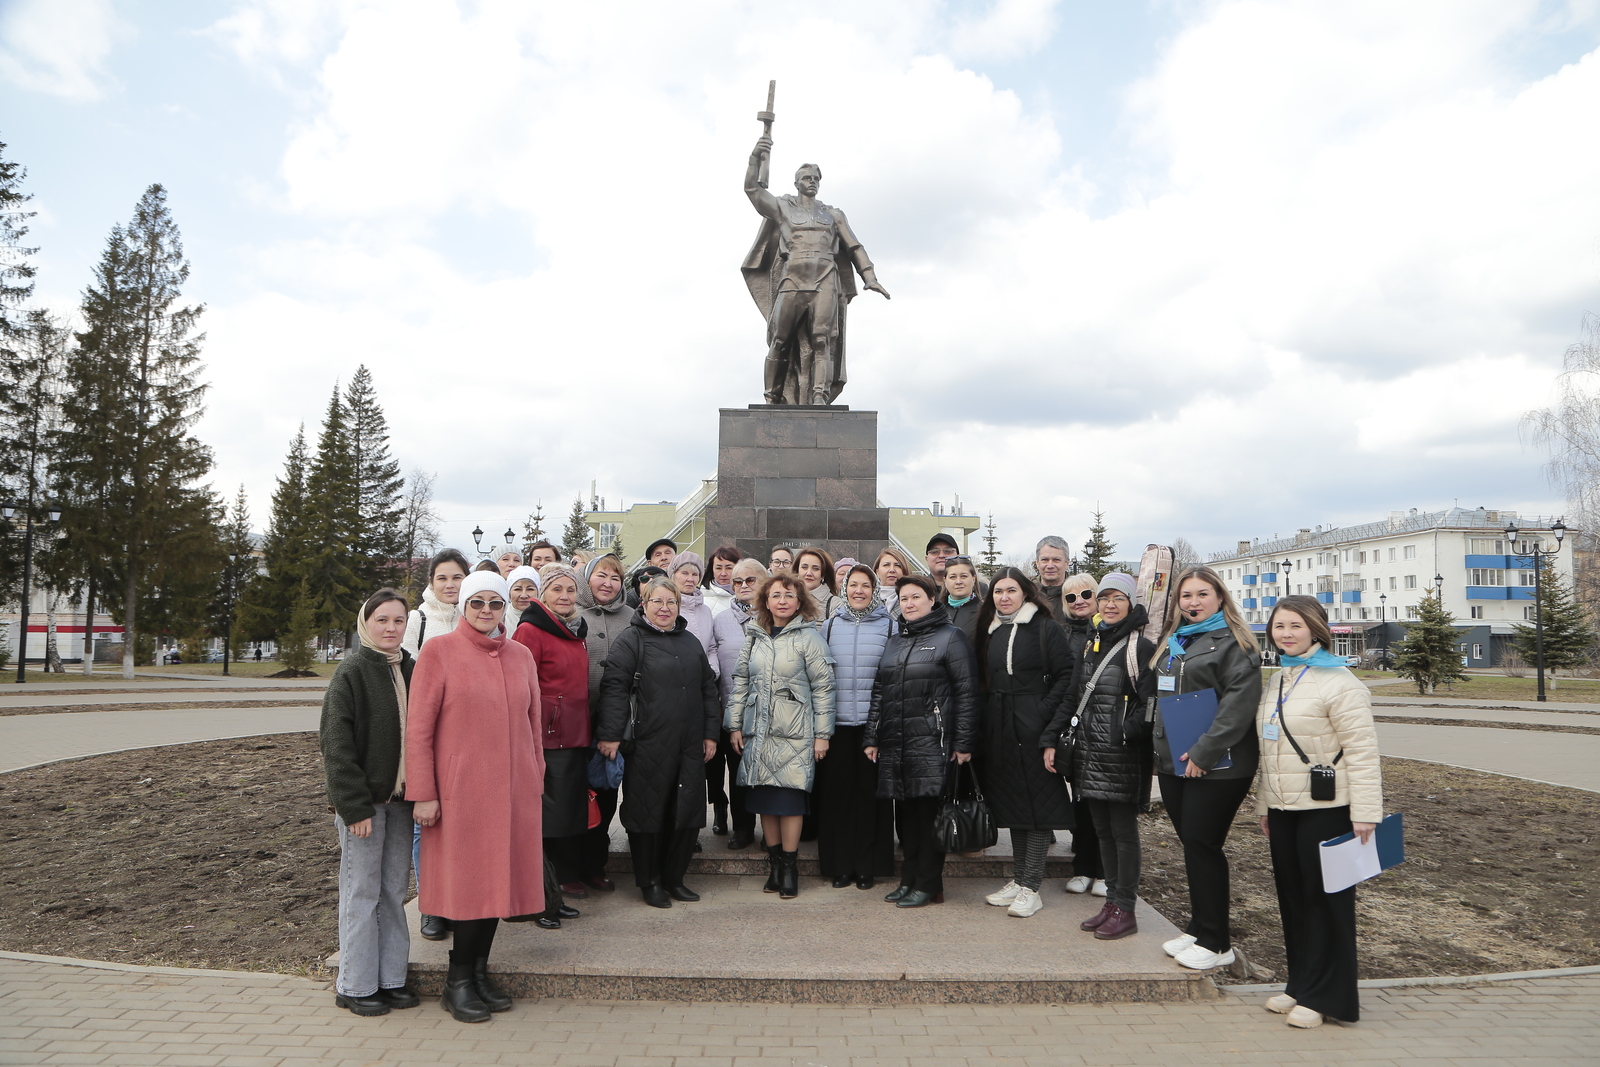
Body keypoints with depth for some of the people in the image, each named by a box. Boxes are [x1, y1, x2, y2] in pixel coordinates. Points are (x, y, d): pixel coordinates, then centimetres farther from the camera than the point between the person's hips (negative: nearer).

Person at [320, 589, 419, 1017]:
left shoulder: (412, 671, 7)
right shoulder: (351, 673, -9)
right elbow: (336, 743, -12)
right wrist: (354, 805, -16)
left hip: (400, 797, 5)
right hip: (364, 799, -5)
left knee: (395, 890, 12)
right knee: (362, 892, 4)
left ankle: (391, 977, 22)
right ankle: (355, 985, 16)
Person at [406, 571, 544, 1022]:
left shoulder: (520, 655, 9)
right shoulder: (438, 651, -4)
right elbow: (418, 728, -6)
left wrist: (537, 779, 13)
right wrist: (423, 793, -10)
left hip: (513, 790, 4)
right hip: (460, 789, -4)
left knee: (499, 877, 10)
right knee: (468, 880, 2)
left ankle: (480, 971, 26)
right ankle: (458, 982, 18)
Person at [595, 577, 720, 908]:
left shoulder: (691, 642, 16)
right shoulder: (631, 641, -2)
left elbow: (708, 688, 19)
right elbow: (614, 688, -10)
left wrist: (711, 732, 14)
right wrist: (610, 735, -17)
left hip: (689, 745, 6)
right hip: (647, 747, -5)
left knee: (688, 812, 8)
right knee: (649, 812, 3)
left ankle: (674, 877, 24)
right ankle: (649, 881, 19)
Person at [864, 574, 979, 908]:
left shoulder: (950, 637, 0)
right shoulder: (894, 641, 19)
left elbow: (966, 692, -5)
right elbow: (879, 691, 19)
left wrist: (964, 742, -10)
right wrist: (871, 737, 12)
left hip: (931, 742, -5)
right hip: (894, 742, 6)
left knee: (927, 811, -3)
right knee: (905, 814, 9)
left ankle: (927, 885, 8)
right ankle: (909, 880, 20)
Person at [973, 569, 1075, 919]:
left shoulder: (1045, 628, -5)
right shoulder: (989, 631, 13)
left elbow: (1065, 676, -9)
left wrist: (1044, 712, -17)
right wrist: (990, 713, 6)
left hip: (1033, 728, -6)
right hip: (999, 729, 6)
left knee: (1037, 801, -2)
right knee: (1010, 801, 12)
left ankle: (1031, 887, 3)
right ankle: (1018, 879, 22)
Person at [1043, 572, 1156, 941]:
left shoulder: (1141, 648, -6)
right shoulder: (1091, 645, 15)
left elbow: (1150, 703, -13)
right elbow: (1072, 698, 16)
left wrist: (1127, 733, -24)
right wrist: (1051, 740, 10)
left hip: (1123, 755, -7)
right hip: (1088, 751, 7)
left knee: (1123, 831, 2)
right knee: (1103, 830, 12)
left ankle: (1125, 910, 11)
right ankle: (1112, 901, 22)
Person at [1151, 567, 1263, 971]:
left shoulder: (1233, 643, -9)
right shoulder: (1171, 642, 15)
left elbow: (1239, 704, -19)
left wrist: (1205, 753, -21)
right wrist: (1163, 748, 14)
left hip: (1217, 767, -7)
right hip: (1173, 763, 7)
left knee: (1202, 846, -3)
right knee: (1191, 845, 13)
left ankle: (1215, 943, 10)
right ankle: (1199, 930, 25)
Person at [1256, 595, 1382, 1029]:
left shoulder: (1338, 682, -12)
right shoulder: (1275, 682, 13)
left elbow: (1362, 751, -15)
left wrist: (1365, 812, -20)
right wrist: (1264, 805, 20)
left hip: (1326, 809, -8)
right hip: (1283, 809, 8)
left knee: (1326, 898, 2)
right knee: (1292, 896, 13)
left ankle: (1326, 996, 12)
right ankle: (1300, 985, 26)